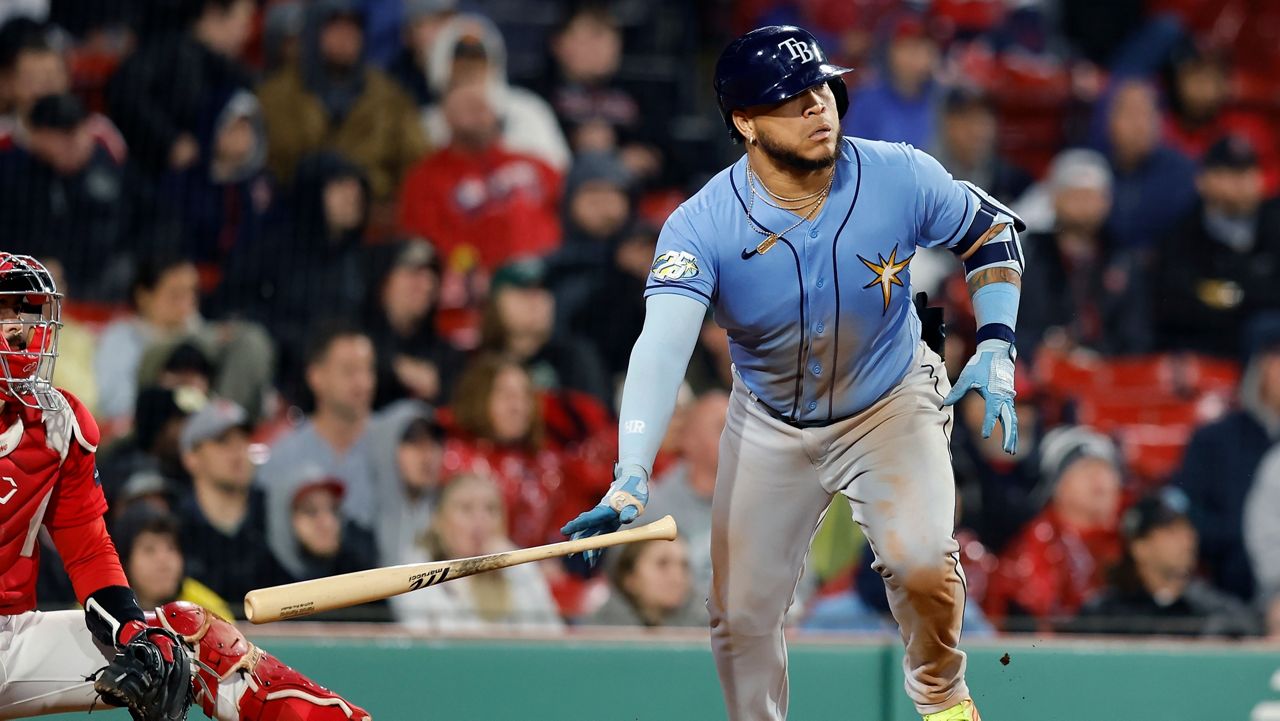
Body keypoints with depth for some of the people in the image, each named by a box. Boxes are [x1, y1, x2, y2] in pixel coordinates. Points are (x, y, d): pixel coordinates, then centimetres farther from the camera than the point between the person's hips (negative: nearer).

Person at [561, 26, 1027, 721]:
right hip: (770, 424, 1)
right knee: (740, 612, -1)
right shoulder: (701, 226, -26)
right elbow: (662, 346, -39)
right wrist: (632, 479, -53)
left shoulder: (900, 179, -21)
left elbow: (991, 229, 0)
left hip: (891, 406, -1)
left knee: (920, 562, -24)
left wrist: (995, 350, -12)